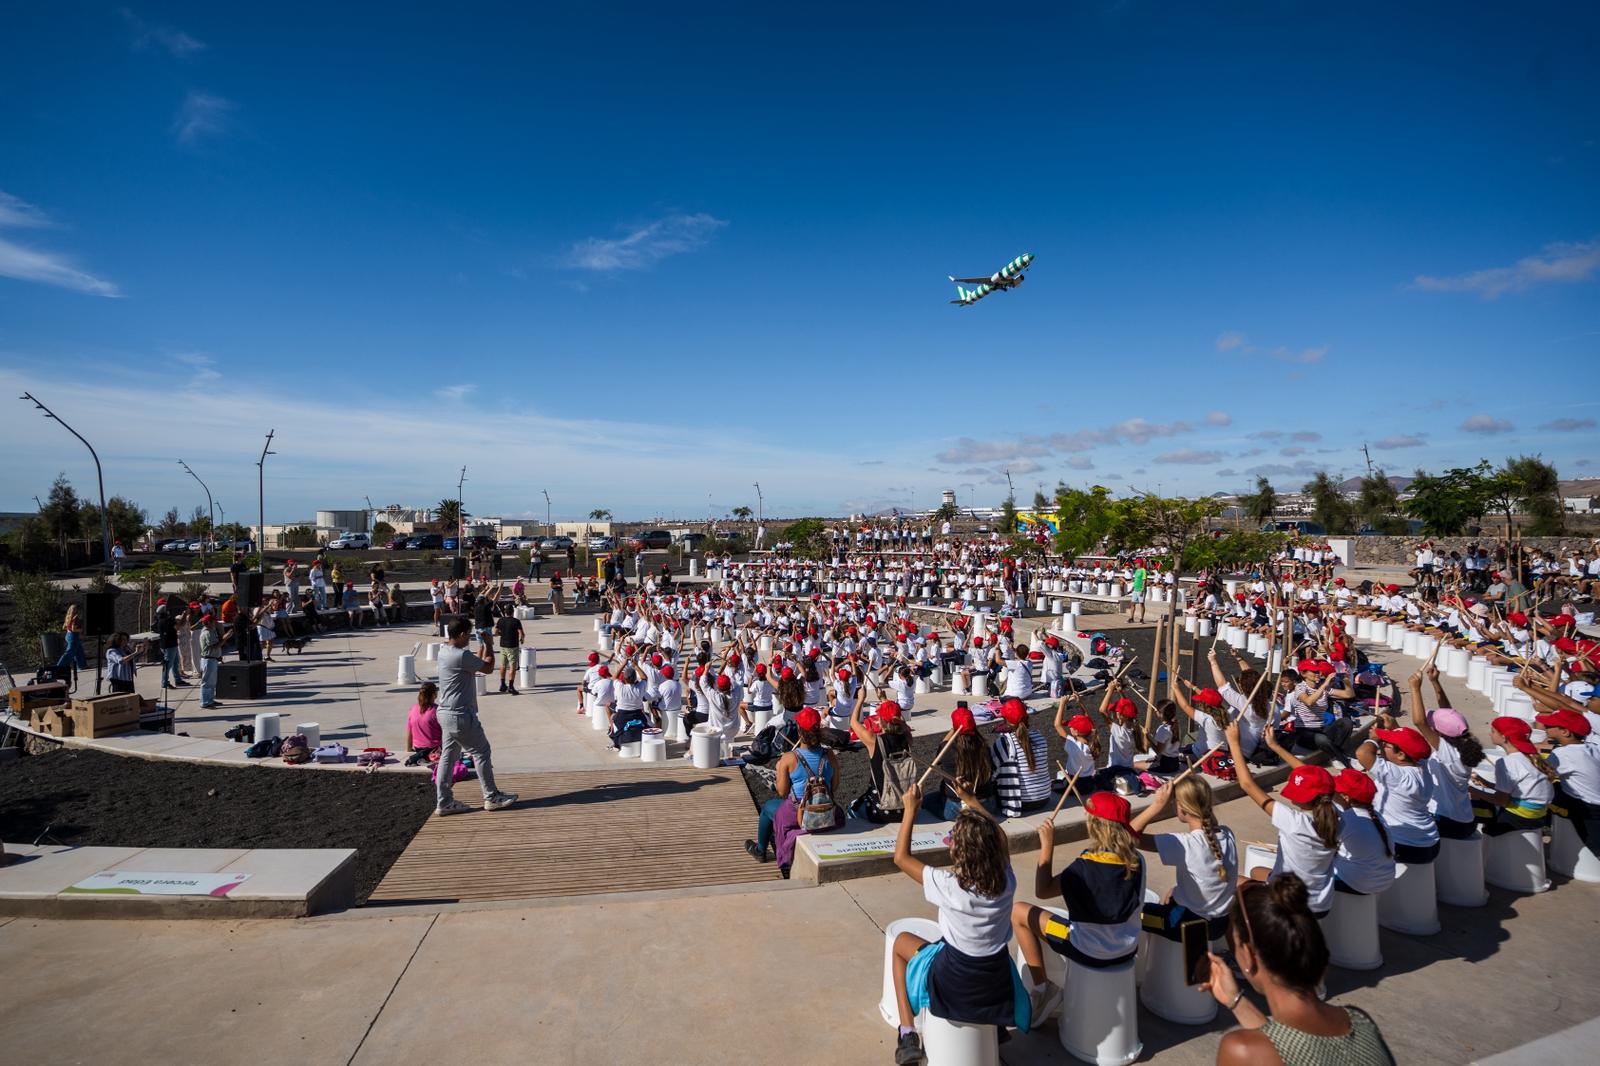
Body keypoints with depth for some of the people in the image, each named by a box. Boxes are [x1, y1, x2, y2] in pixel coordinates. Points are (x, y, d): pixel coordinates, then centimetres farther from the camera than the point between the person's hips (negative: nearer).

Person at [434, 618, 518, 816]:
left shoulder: (444, 652, 7)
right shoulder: (461, 655, -23)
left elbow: (477, 664, 18)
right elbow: (488, 668, -12)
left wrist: (482, 648, 16)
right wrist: (488, 646, -1)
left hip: (446, 713, 9)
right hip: (460, 716, -9)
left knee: (448, 756, 13)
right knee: (481, 752, 3)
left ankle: (444, 802, 19)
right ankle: (492, 797, 13)